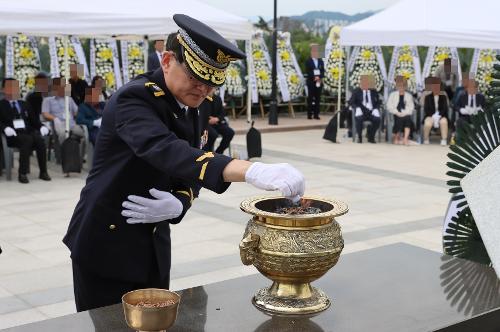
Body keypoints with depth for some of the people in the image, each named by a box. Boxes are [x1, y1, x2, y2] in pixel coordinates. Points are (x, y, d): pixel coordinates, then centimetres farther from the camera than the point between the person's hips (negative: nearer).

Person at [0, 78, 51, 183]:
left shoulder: (24, 105, 28)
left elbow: (34, 119, 20)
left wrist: (41, 127, -1)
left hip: (28, 132, 4)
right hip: (13, 135, -4)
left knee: (40, 139, -29)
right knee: (27, 140, -36)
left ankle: (43, 172, -25)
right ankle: (22, 174, -35)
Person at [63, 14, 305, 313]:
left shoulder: (188, 109, 5)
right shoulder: (134, 98, -21)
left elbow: (189, 175, 7)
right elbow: (166, 151, -39)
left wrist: (178, 205, -18)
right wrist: (252, 171, -52)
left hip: (154, 247, 7)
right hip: (106, 244, -7)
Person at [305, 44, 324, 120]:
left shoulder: (321, 61, 13)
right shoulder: (308, 61, 2)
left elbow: (323, 71, 6)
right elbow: (308, 71, -8)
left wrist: (320, 78, -11)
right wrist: (314, 77, -19)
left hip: (319, 82, 4)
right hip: (311, 82, -4)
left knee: (317, 98, 3)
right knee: (310, 98, -2)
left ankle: (316, 114, 5)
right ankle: (309, 114, 1)